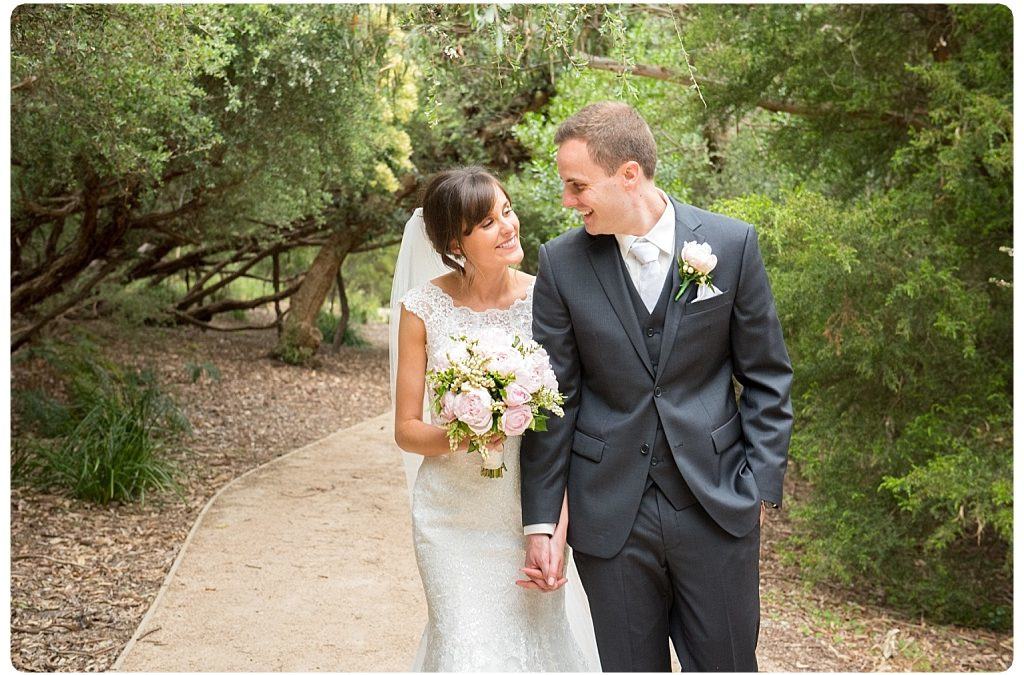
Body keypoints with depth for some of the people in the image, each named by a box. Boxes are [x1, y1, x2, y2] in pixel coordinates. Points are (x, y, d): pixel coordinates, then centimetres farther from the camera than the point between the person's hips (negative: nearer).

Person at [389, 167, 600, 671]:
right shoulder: (424, 308, -7)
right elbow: (406, 430, -1)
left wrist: (559, 527, -16)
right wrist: (459, 436, -22)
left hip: (534, 511, 1)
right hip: (456, 517, -1)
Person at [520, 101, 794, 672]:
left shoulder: (732, 244, -4)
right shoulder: (562, 263, -3)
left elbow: (767, 377, 2)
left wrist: (761, 487, -4)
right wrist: (539, 522, -2)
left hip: (717, 506, 0)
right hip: (610, 513, 1)